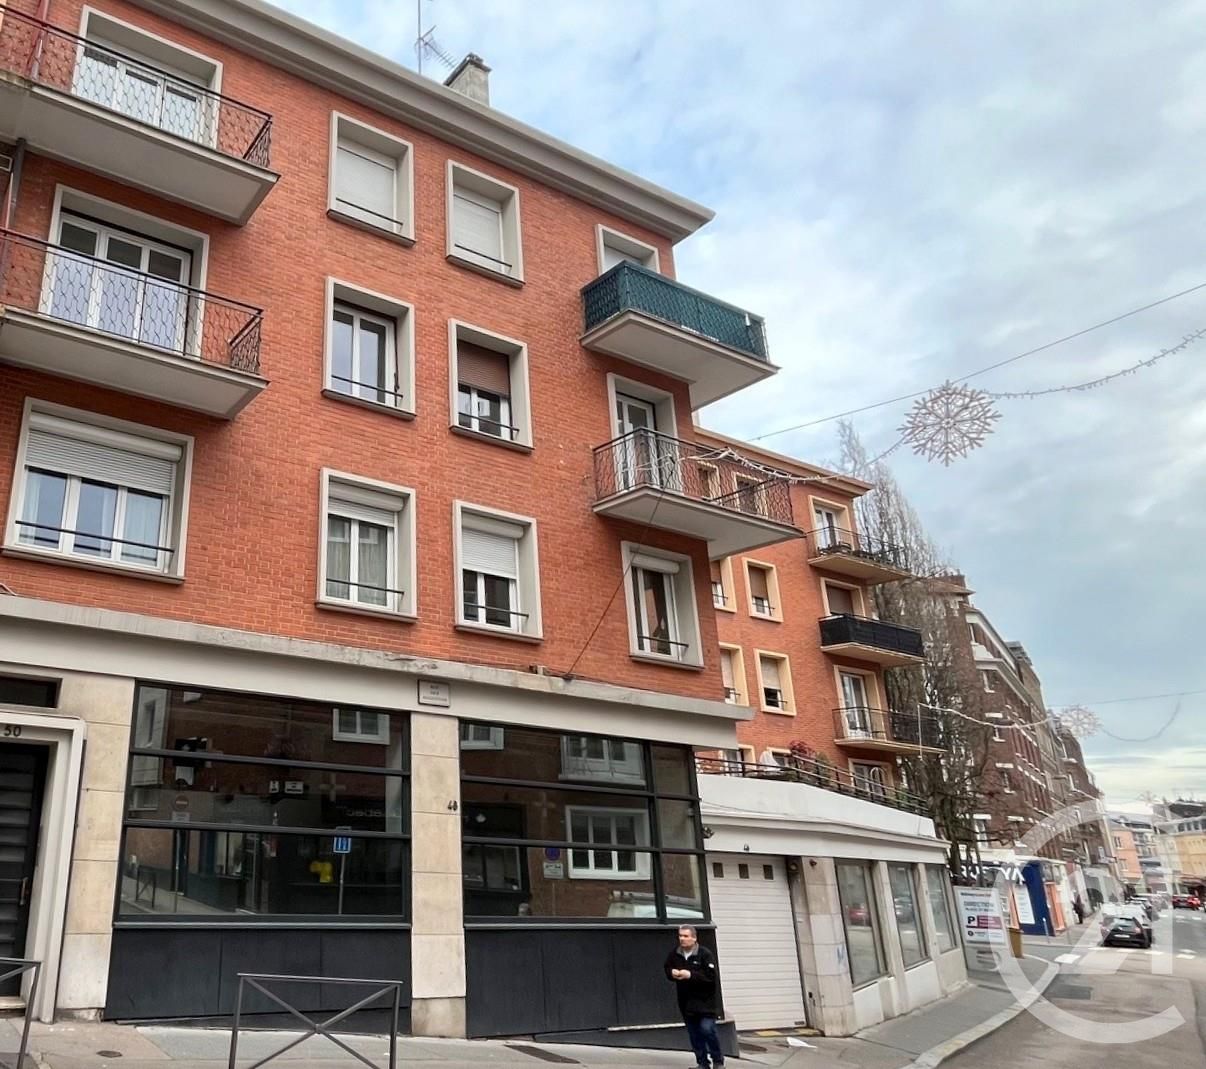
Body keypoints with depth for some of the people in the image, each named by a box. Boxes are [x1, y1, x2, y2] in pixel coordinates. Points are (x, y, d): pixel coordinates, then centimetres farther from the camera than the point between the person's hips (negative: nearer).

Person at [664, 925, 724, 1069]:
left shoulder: (705, 954, -14)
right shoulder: (674, 954, 2)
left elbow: (711, 976, -21)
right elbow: (667, 969, 15)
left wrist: (690, 975, -26)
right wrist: (672, 973, -10)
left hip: (704, 1001, -5)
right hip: (686, 1002, 5)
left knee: (707, 1029, -12)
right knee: (694, 1034, 9)